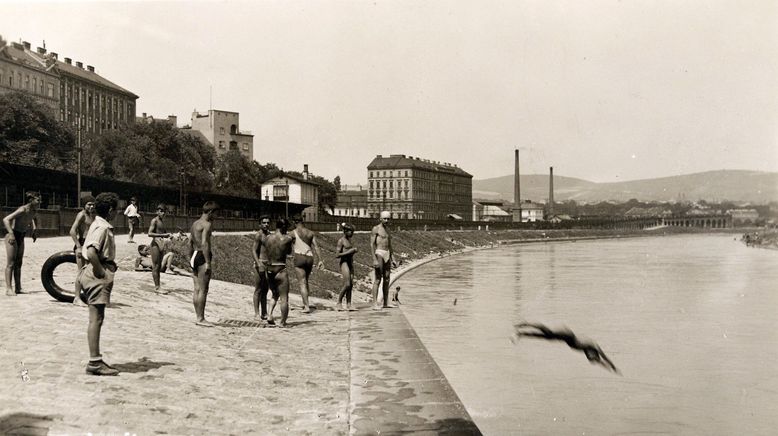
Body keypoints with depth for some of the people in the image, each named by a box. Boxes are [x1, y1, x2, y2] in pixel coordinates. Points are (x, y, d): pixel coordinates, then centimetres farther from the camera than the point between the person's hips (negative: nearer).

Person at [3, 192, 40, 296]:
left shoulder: (34, 212, 1)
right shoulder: (22, 210, -23)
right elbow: (5, 220, -32)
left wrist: (35, 230, 17)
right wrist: (11, 234, -40)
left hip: (21, 237, 8)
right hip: (13, 237, -8)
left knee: (18, 263, 9)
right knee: (10, 263, -7)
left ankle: (18, 288, 13)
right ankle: (8, 289, -7)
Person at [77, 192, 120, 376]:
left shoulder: (98, 225, 15)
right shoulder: (102, 228, -15)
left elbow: (86, 250, 21)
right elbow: (91, 253, -29)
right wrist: (101, 272, -19)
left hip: (93, 273, 10)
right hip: (98, 276, -10)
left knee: (96, 318, 13)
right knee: (96, 319, -6)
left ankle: (96, 360, 19)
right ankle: (94, 362, -3)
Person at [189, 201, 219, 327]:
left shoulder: (195, 223, 17)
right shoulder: (207, 224, -11)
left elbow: (190, 243, 19)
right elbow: (204, 243, -20)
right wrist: (208, 262, -21)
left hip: (195, 256, 9)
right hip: (203, 256, -9)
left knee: (197, 289, 11)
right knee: (203, 290, -5)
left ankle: (198, 317, 16)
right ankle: (201, 319, -3)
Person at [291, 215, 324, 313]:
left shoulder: (293, 233, 1)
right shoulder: (311, 233, 10)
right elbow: (316, 246, 3)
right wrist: (320, 260, 0)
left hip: (299, 257, -4)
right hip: (310, 258, 4)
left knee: (302, 283, -5)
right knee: (306, 281, 21)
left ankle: (307, 306, -12)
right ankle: (304, 303, 26)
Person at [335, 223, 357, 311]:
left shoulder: (349, 240, 17)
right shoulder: (341, 241, -8)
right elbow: (337, 255, -15)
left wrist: (354, 250, 10)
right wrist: (349, 251, -17)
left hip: (350, 263, 8)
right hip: (344, 262, -8)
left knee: (351, 284, 3)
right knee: (347, 284, -13)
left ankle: (348, 305, 5)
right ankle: (339, 303, -2)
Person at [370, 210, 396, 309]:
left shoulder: (387, 229, 17)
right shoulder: (376, 229, -6)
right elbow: (372, 244, -12)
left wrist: (391, 259, 22)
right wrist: (374, 260, -20)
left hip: (387, 255, 8)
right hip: (379, 254, -8)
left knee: (387, 279, 8)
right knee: (378, 279, -9)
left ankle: (386, 303, 13)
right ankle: (375, 304, -9)